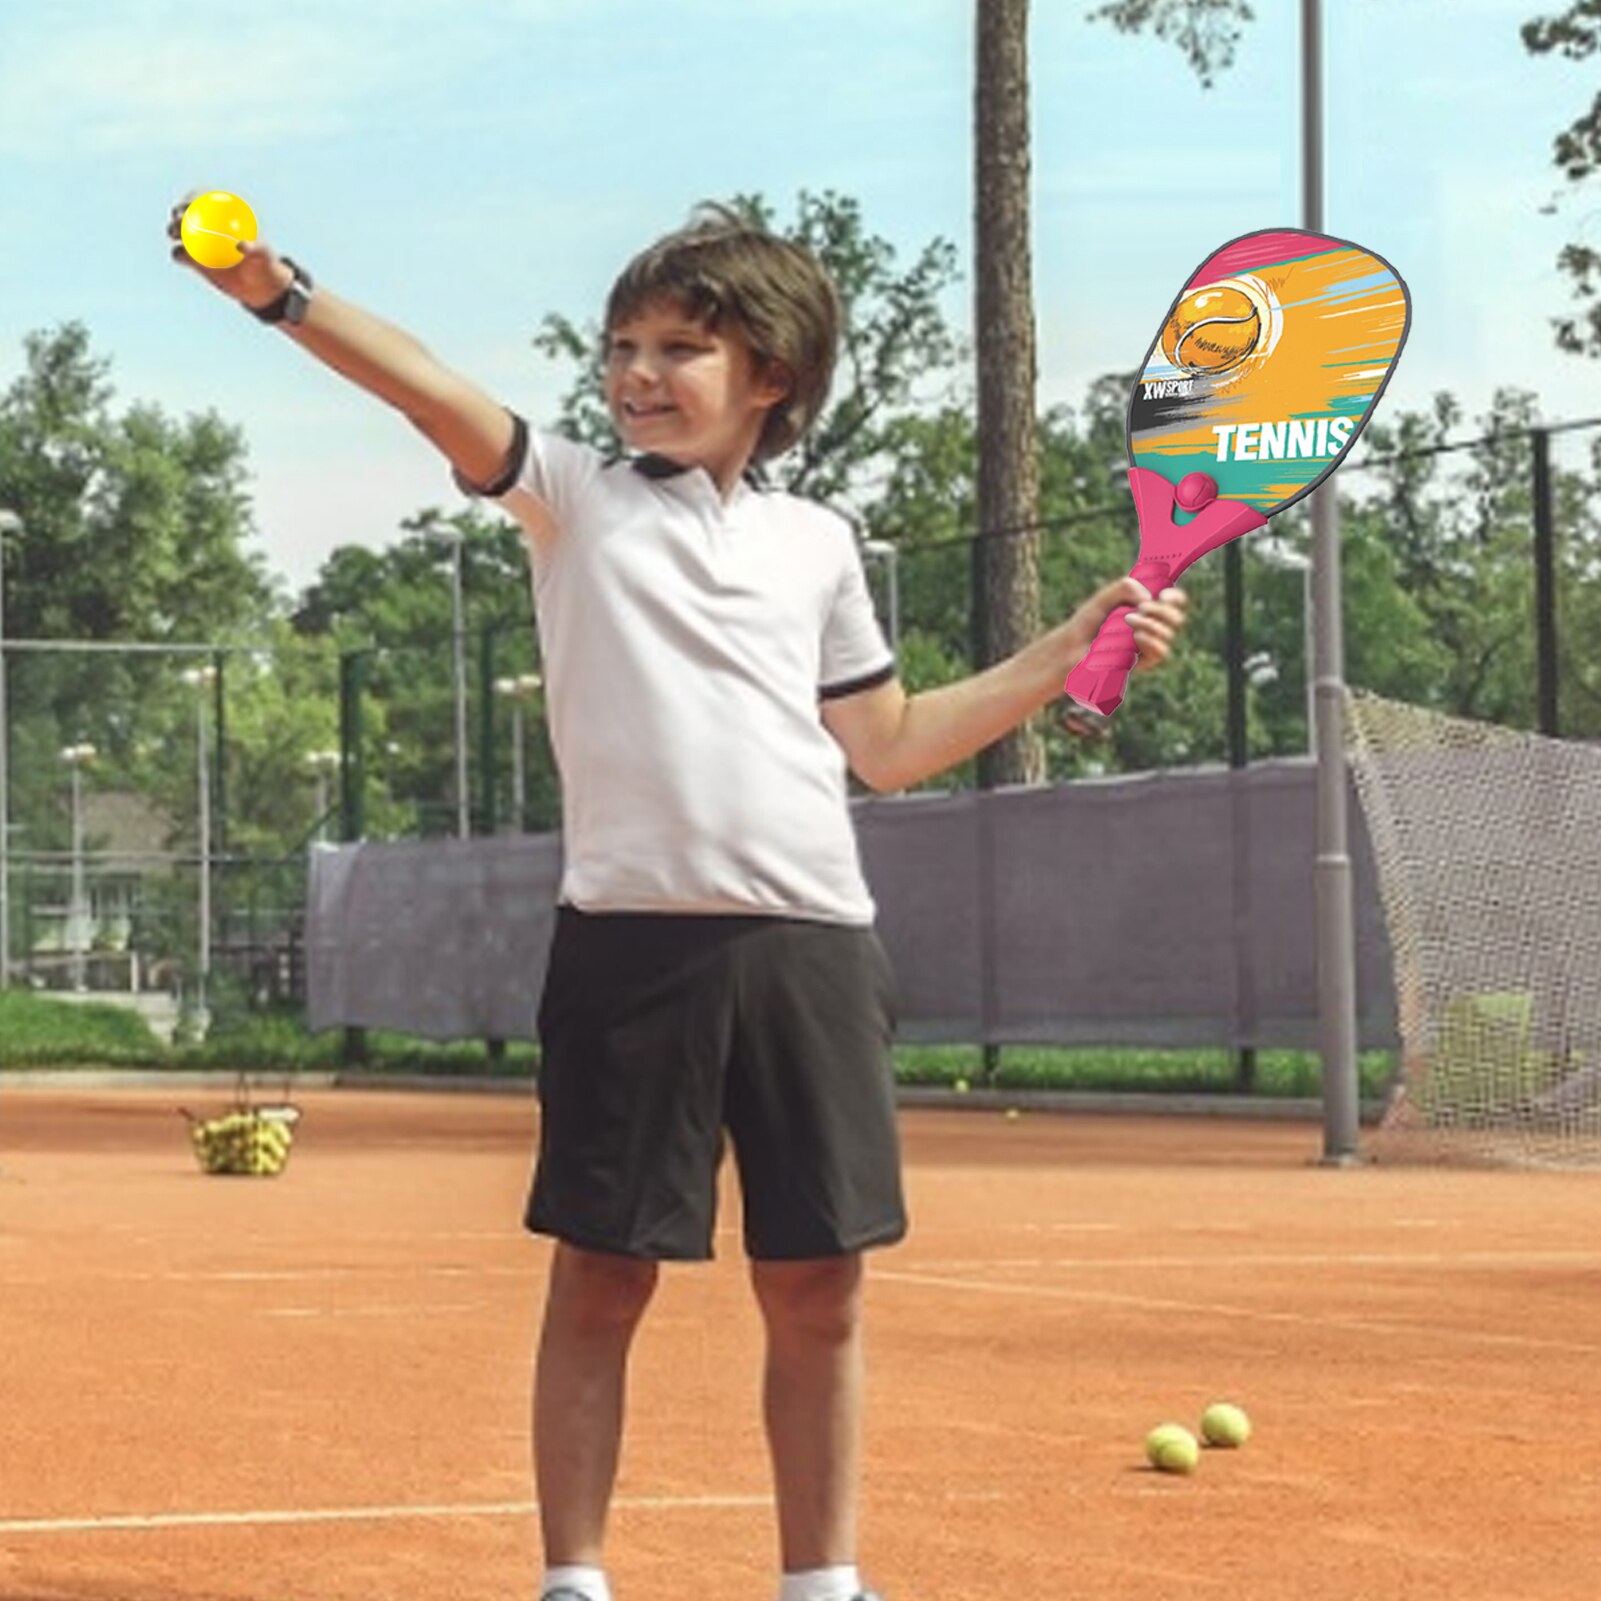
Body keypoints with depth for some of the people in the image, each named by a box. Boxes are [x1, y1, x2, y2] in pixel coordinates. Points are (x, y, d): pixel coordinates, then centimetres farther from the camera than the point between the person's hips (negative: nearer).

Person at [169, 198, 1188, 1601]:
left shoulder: (817, 542, 15)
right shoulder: (574, 498, 7)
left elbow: (890, 747, 23)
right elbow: (433, 389, -10)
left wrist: (1077, 647, 18)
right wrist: (278, 292, -27)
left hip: (813, 944, 3)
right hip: (633, 940, -2)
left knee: (817, 1285, 5)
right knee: (602, 1276, 0)